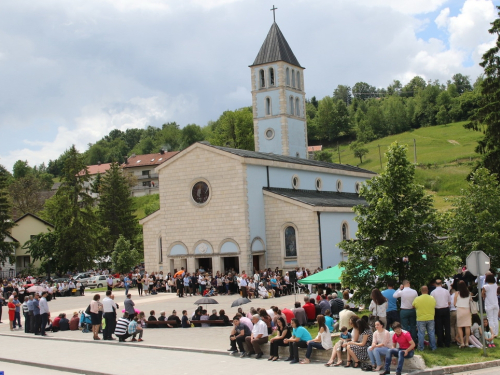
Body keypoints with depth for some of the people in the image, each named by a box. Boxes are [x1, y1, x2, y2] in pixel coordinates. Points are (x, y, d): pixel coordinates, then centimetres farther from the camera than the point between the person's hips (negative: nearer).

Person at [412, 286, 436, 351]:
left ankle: (421, 348, 10)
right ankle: (433, 347, 15)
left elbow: (413, 306, 5)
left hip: (420, 319, -2)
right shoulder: (432, 298, -3)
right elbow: (434, 307, 10)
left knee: (421, 334, 6)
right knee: (431, 333, 10)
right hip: (430, 318, 2)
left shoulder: (417, 299, -9)